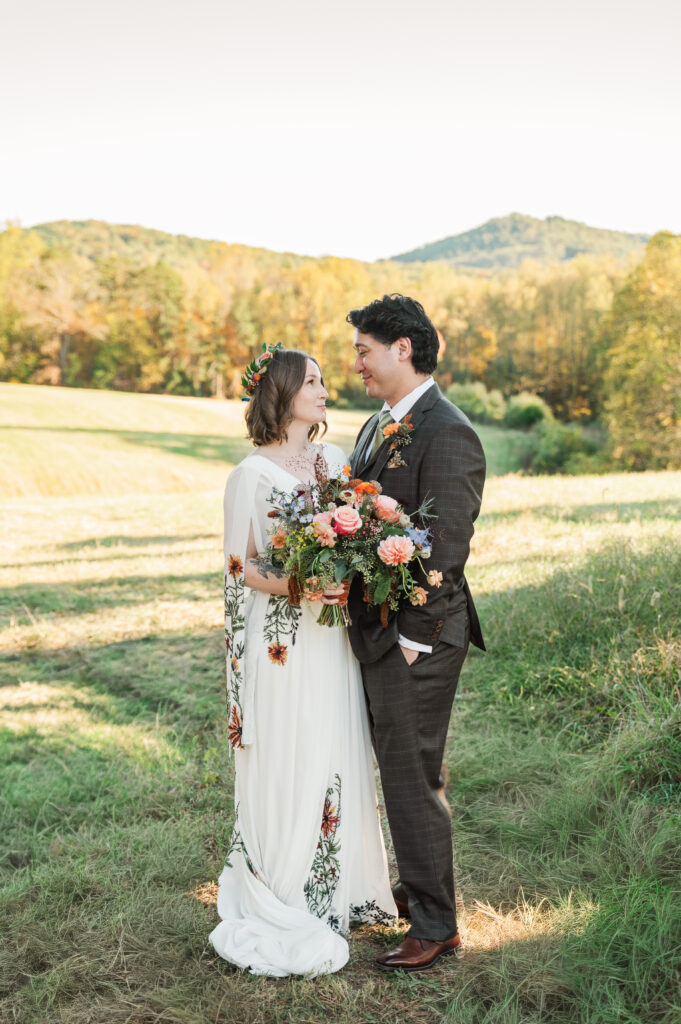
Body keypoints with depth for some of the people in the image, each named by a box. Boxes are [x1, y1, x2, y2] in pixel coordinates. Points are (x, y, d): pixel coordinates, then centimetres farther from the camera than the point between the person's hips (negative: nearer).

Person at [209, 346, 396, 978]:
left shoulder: (336, 460, 8)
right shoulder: (251, 475, -9)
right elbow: (240, 569, -7)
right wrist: (292, 586, -23)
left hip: (332, 636, 6)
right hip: (280, 641, -5)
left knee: (338, 759, 13)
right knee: (285, 767, 3)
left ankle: (338, 889, 32)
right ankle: (281, 906, 21)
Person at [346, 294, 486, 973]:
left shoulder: (447, 434, -18)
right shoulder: (377, 426, 12)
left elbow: (444, 551, -21)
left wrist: (414, 638, -19)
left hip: (415, 641, -9)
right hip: (376, 634, 9)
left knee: (412, 778, 2)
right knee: (400, 770, 22)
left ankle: (436, 924, 18)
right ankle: (418, 884, 41)